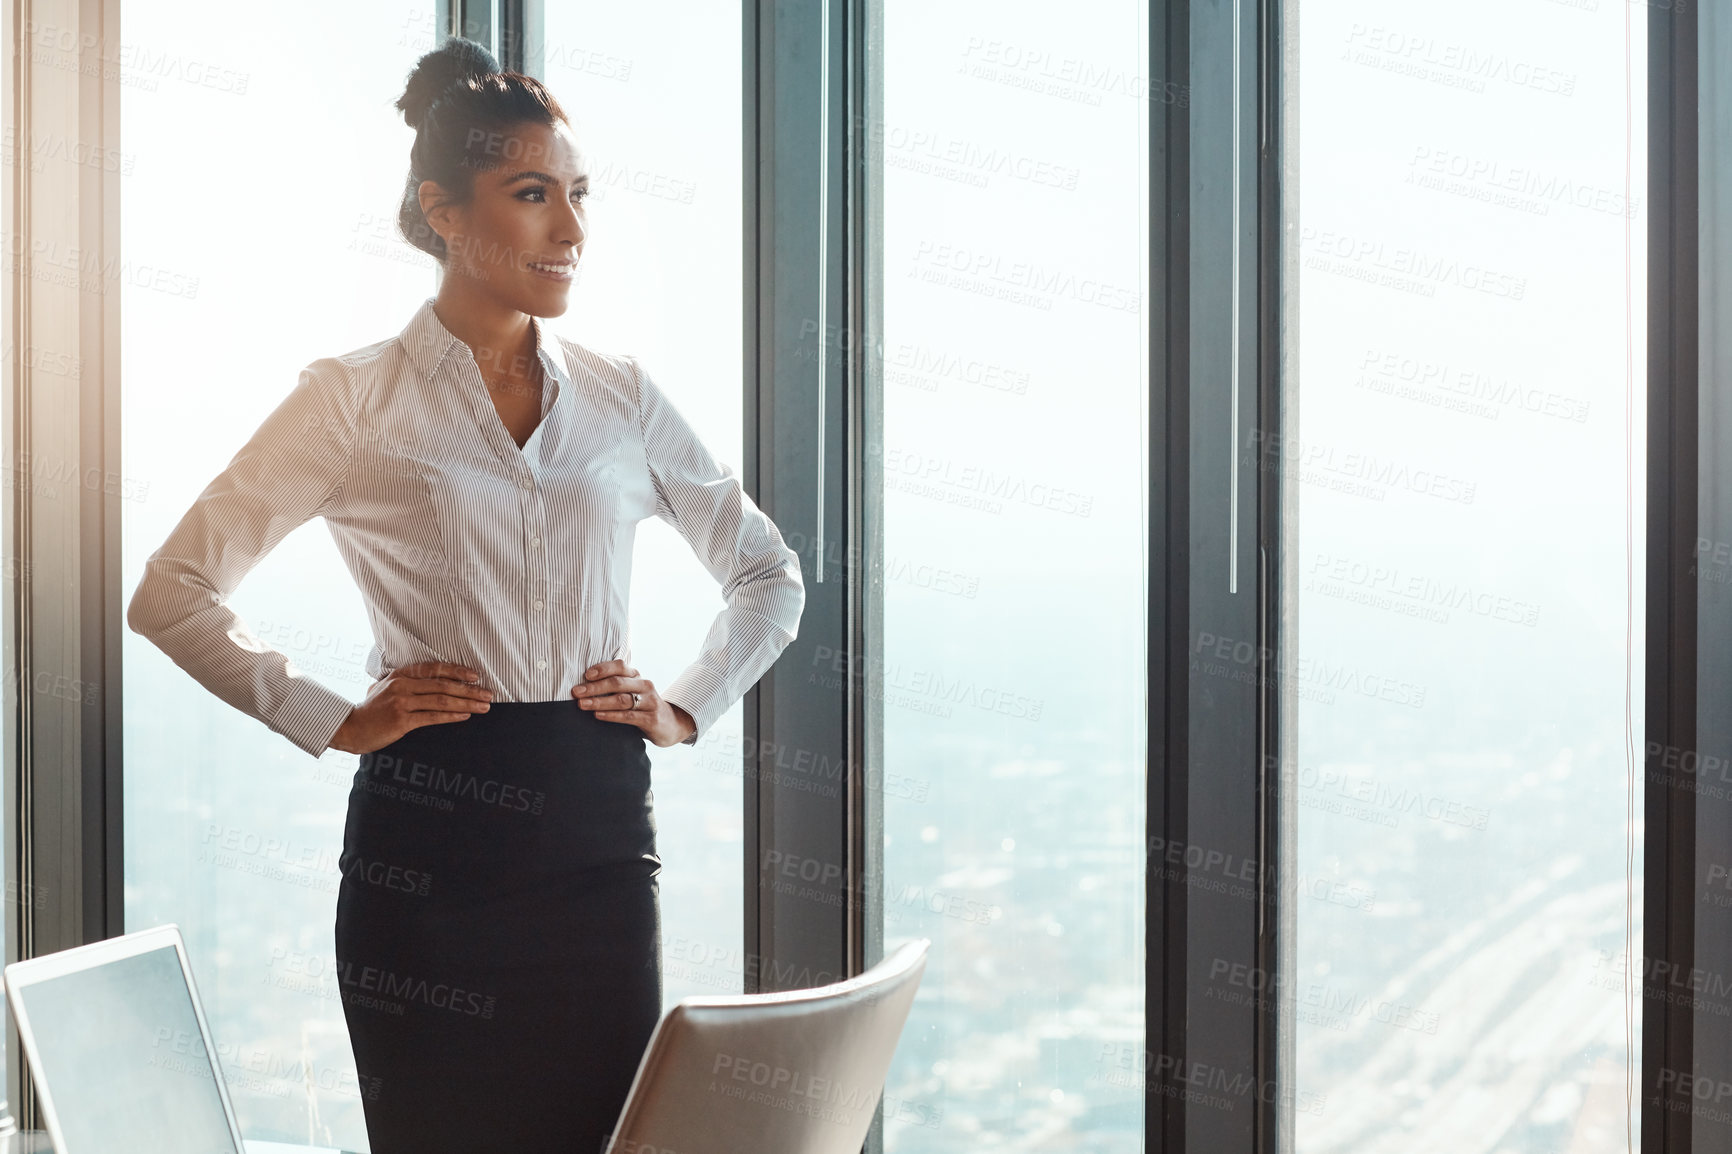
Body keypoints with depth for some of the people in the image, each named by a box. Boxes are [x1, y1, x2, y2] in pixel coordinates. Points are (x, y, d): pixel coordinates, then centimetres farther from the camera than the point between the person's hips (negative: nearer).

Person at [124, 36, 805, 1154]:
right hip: (426, 841, -3)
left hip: (598, 838, 3)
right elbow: (172, 592, 1)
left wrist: (687, 706, 7)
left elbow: (772, 576, 21)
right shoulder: (354, 402, 1)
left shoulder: (622, 398, 10)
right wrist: (334, 721, -5)